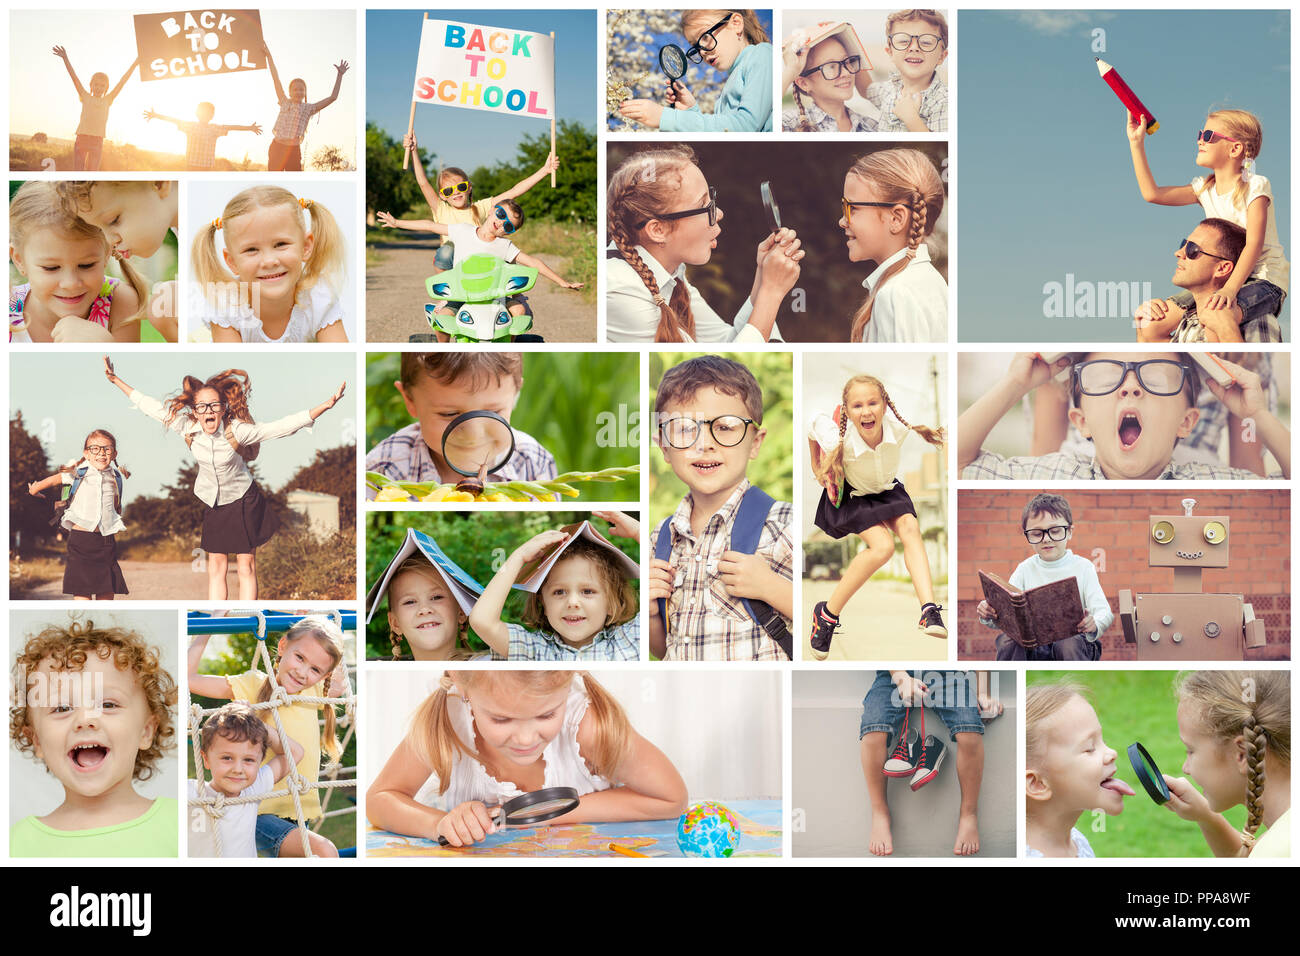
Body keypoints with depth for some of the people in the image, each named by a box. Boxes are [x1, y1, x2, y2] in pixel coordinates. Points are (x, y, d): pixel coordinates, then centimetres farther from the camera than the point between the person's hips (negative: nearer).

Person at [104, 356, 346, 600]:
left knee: (247, 567, 2)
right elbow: (154, 407, -4)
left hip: (243, 501, -3)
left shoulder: (236, 431, -26)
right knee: (216, 566, 7)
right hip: (212, 503, 3)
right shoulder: (187, 428, -16)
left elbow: (281, 426, -31)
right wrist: (116, 380, 0)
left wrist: (325, 406, -41)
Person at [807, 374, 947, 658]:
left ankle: (929, 610, -38)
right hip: (852, 497, -3)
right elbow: (815, 422, -10)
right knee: (882, 547, -26)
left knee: (909, 527, -27)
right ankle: (828, 613, -12)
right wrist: (817, 467, 4)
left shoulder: (898, 429, -27)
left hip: (889, 491, 4)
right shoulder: (840, 442, -33)